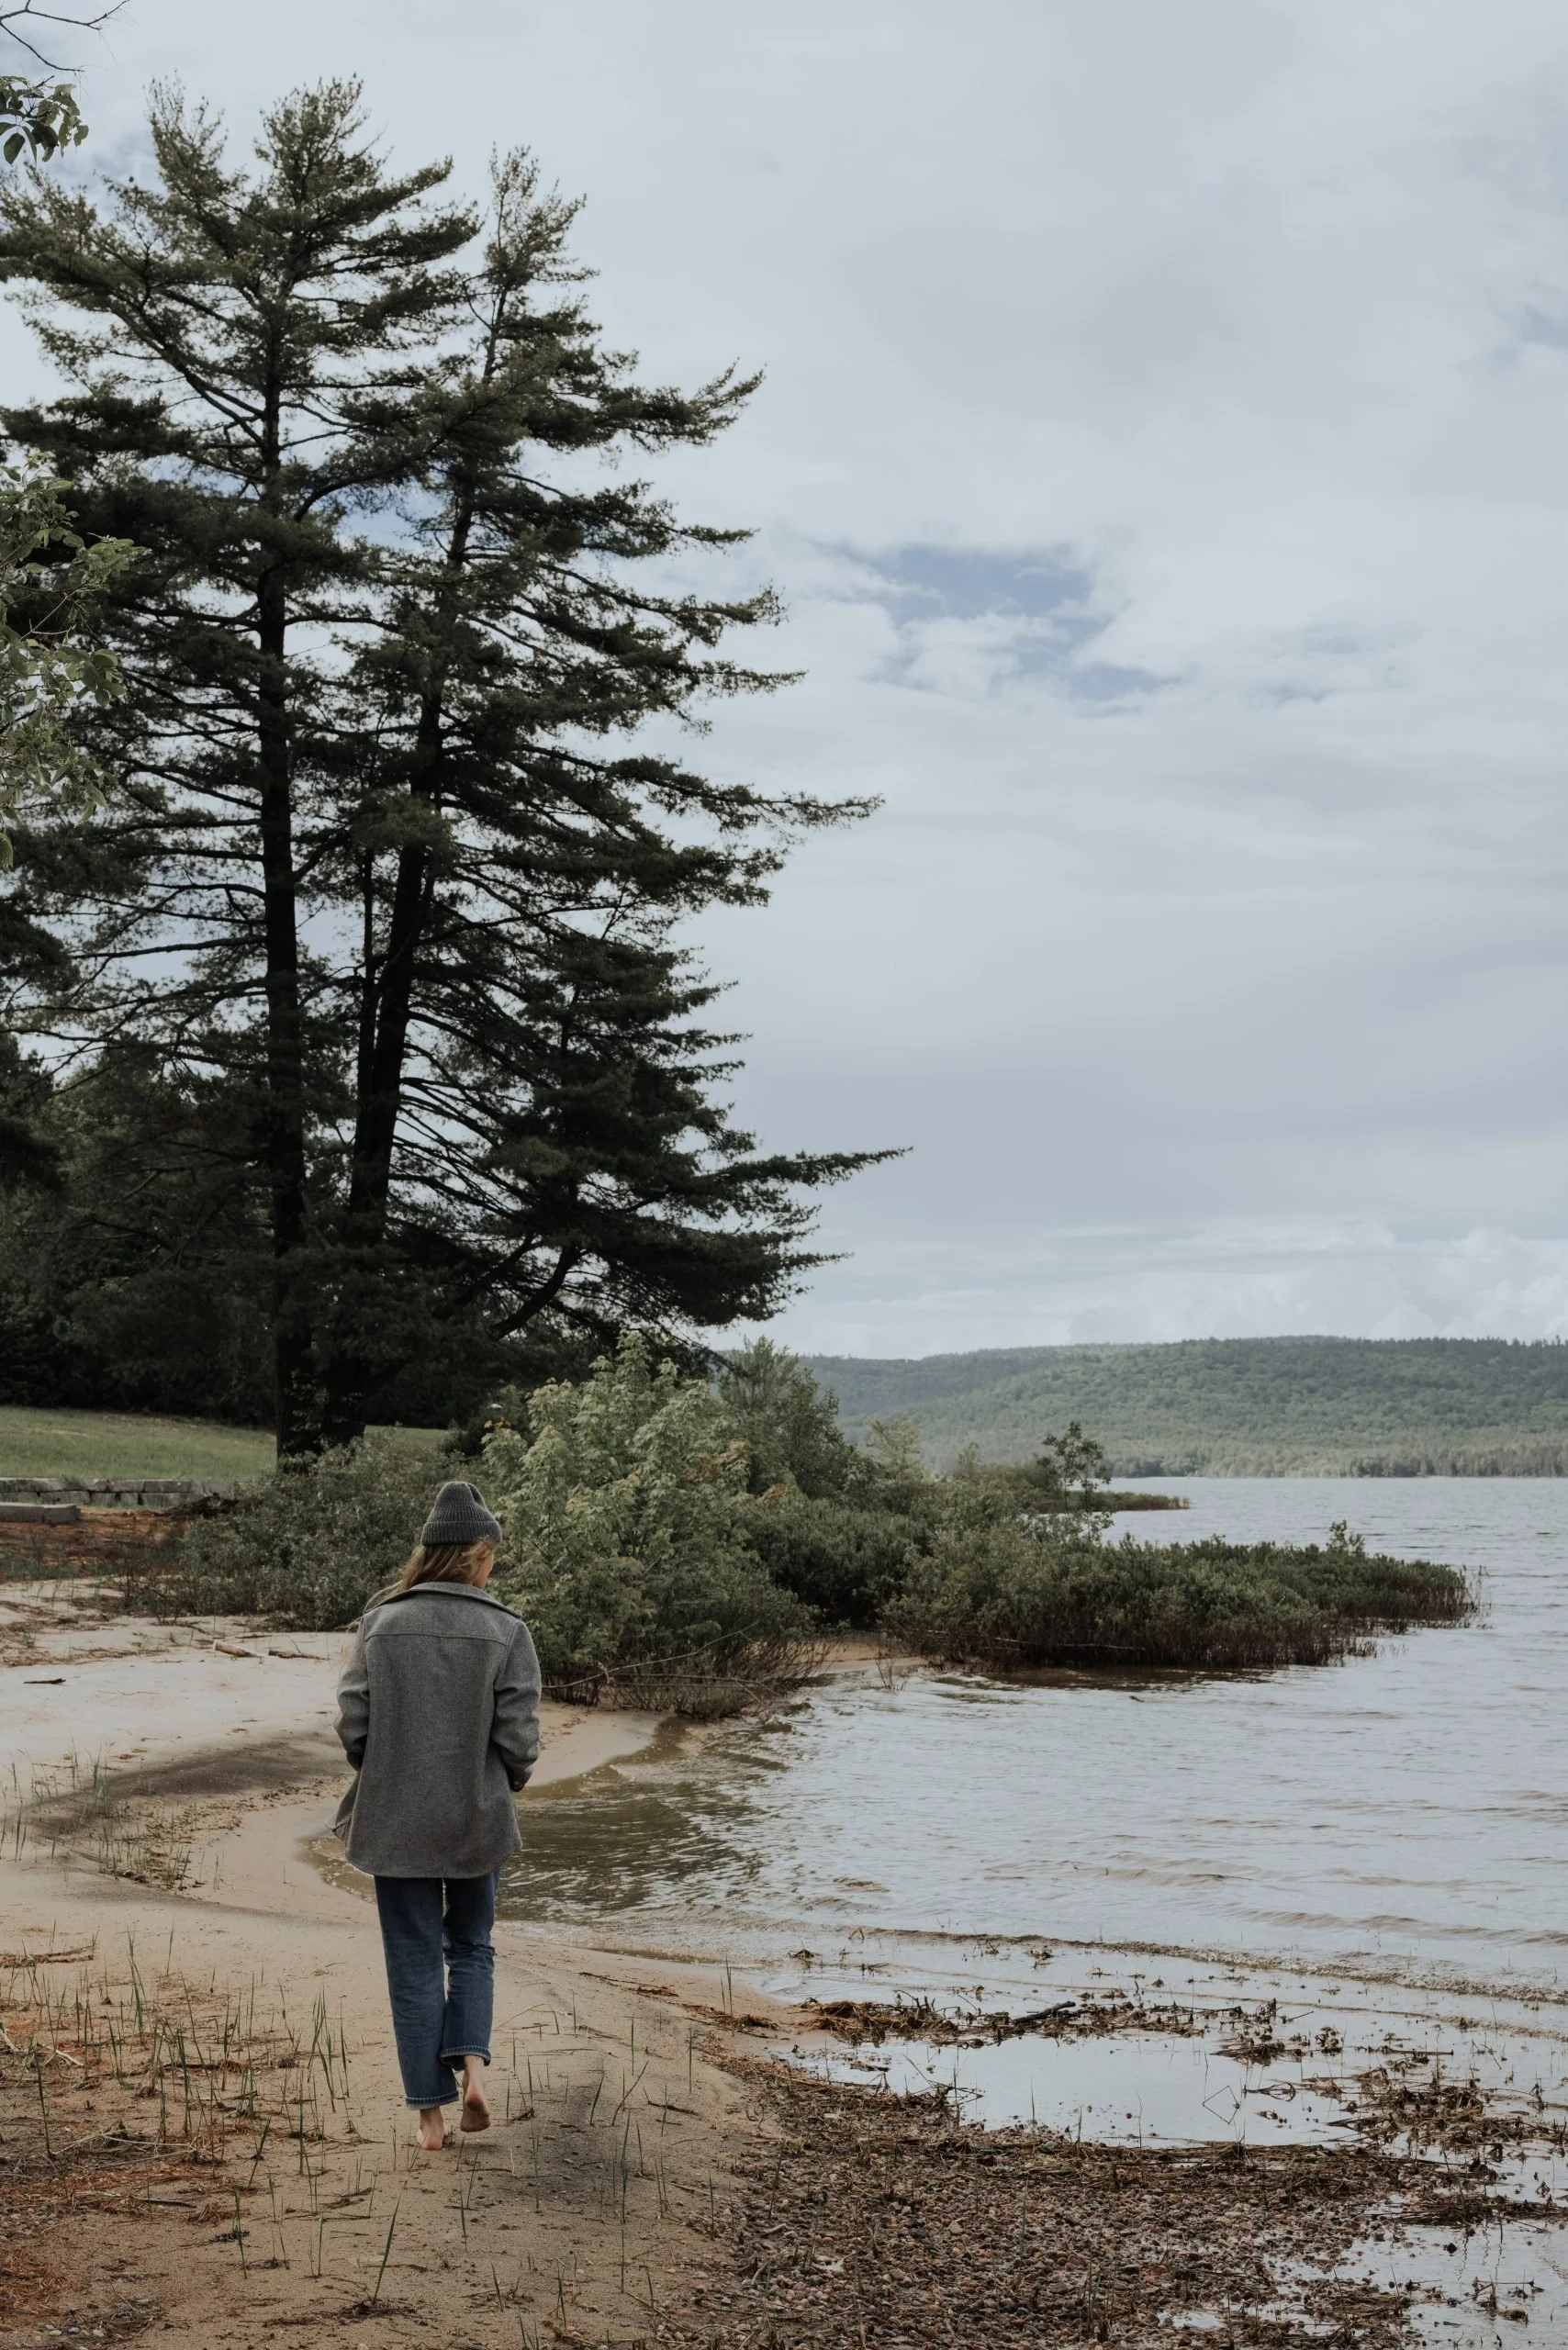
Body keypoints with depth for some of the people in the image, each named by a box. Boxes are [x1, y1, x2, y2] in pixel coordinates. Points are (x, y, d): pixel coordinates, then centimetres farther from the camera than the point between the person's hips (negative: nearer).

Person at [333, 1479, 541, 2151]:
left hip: (395, 1820, 0)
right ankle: (471, 2064, 2)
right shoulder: (505, 1631, -10)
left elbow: (352, 1722, -6)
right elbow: (518, 1737, -10)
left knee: (414, 1963, 10)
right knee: (471, 1946, 21)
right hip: (477, 1819, 0)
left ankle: (431, 2111, 12)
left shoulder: (381, 1621, -6)